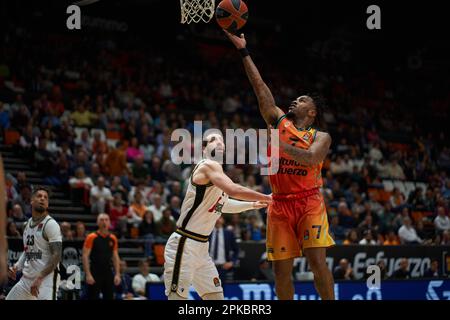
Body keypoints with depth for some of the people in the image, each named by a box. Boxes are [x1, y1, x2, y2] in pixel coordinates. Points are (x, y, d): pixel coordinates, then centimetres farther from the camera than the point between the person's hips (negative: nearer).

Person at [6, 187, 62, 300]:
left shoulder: (51, 224, -10)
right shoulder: (27, 224, 14)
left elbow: (56, 256, -18)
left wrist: (39, 277, -24)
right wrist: (17, 266, 9)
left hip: (45, 279, -8)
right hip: (26, 279, 8)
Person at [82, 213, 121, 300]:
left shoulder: (113, 238, 9)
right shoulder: (91, 237, -5)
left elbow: (115, 257, 13)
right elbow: (85, 256, -9)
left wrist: (117, 274, 4)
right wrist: (88, 274, -16)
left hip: (108, 274, 5)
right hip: (95, 274, -5)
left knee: (109, 298, 6)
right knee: (92, 298, -4)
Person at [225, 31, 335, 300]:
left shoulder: (321, 137, 4)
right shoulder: (279, 122, 13)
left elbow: (311, 159, -18)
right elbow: (260, 86, 9)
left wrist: (281, 145, -27)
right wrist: (244, 51, 6)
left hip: (309, 202, -3)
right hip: (280, 204, 3)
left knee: (317, 260, -14)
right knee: (281, 269, 1)